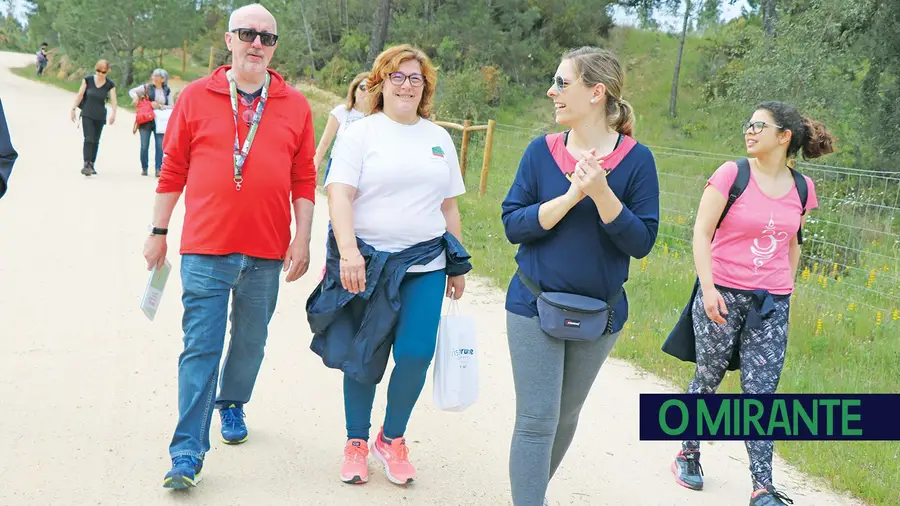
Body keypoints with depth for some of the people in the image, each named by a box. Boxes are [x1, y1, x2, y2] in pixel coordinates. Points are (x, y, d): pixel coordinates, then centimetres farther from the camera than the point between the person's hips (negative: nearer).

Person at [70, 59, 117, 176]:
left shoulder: (110, 84, -4)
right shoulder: (88, 80, -6)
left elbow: (113, 100, -11)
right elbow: (80, 95, 0)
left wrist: (113, 113, -27)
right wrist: (73, 109, 0)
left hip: (100, 116, 2)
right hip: (87, 114, -2)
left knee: (95, 141, 9)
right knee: (88, 139, -14)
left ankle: (92, 164, 20)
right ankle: (86, 165, -19)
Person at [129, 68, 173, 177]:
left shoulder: (167, 91, 7)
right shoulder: (147, 88, 4)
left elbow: (171, 107, 5)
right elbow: (132, 91, 11)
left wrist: (159, 106, -10)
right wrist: (136, 97, -10)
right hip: (146, 120, 0)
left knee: (160, 146, -5)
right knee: (144, 146, 2)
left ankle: (158, 169, 0)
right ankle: (144, 168, 15)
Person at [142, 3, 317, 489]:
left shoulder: (296, 107, 4)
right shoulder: (196, 97, 1)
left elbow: (304, 181, 6)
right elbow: (173, 170, 6)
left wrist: (302, 239, 2)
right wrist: (158, 232, 7)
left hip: (267, 254, 2)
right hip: (205, 249, -2)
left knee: (250, 342, 15)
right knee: (201, 348, -2)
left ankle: (232, 405, 41)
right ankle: (187, 453, 0)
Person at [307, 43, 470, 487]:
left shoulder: (439, 138, 13)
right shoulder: (361, 133, 0)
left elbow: (449, 206, 18)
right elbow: (339, 195, -11)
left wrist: (459, 265, 16)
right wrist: (348, 250, -25)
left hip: (425, 265, 3)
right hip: (368, 263, -3)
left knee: (416, 354, -7)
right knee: (364, 357, 4)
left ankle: (392, 439, 16)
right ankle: (356, 442, 23)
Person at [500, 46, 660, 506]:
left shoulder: (635, 159, -8)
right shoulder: (542, 150, -4)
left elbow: (641, 242, -12)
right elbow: (513, 224, -9)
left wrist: (602, 193, -26)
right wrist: (571, 196, -22)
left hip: (600, 312, 1)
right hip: (535, 305, -1)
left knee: (565, 417, 17)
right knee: (536, 421, -4)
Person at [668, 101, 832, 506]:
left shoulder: (802, 188, 5)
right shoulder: (732, 174, -6)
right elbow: (701, 232, -7)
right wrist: (707, 287, -15)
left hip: (771, 305, 2)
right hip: (722, 296, -2)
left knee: (760, 392, 1)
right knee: (707, 379, 11)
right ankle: (688, 455, 32)